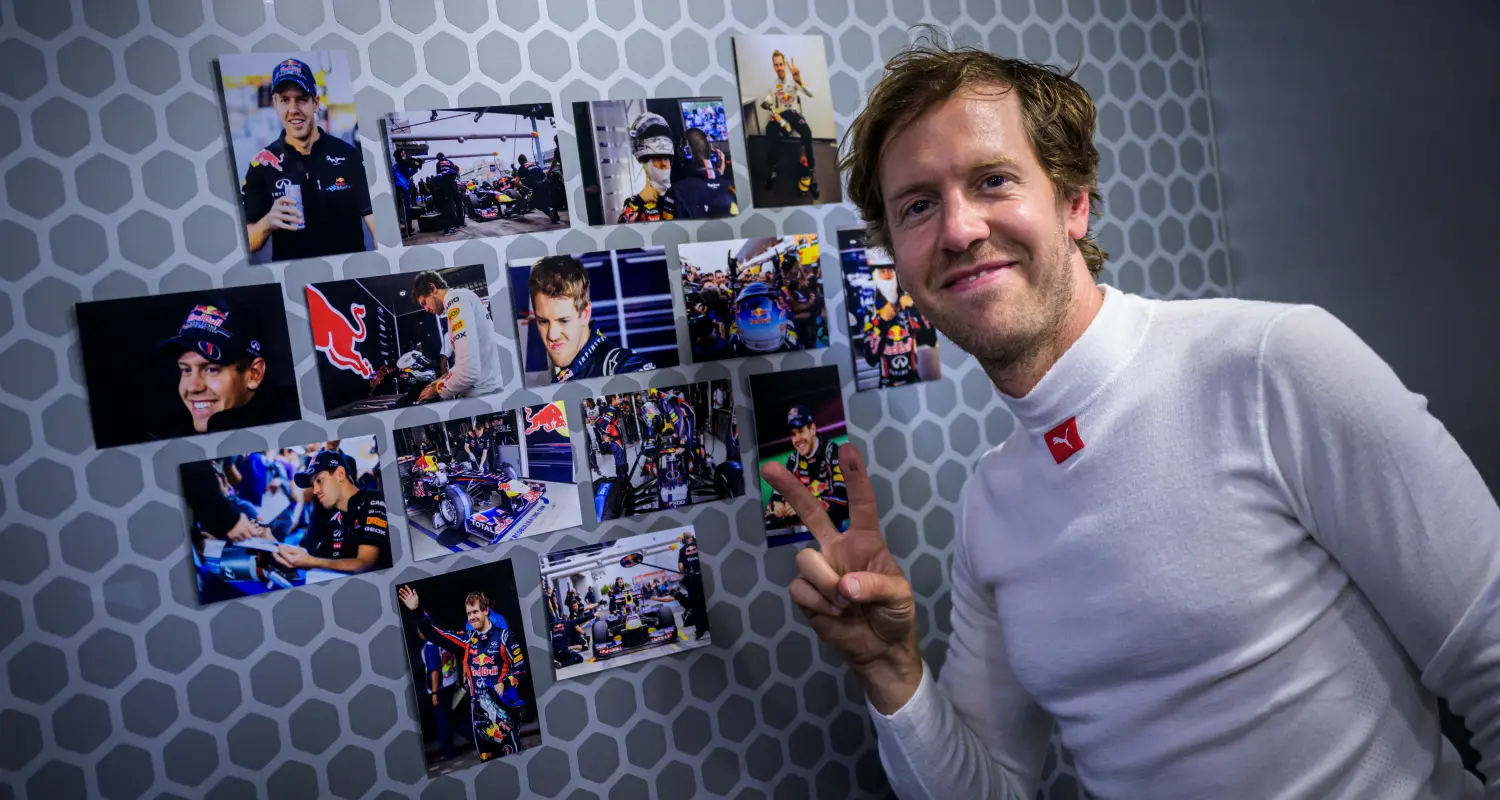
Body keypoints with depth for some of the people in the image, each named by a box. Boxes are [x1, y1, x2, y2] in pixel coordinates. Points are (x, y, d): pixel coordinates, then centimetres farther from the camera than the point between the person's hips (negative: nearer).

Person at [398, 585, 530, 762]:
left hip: (502, 703, -6)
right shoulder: (466, 639, 10)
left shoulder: (503, 636, -6)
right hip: (477, 706, 6)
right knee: (486, 756, 12)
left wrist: (504, 684, -17)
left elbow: (521, 668, -3)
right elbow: (436, 634, 11)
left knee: (513, 753, -10)